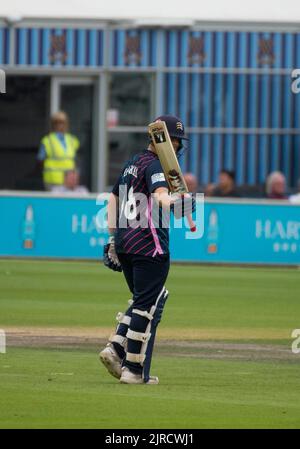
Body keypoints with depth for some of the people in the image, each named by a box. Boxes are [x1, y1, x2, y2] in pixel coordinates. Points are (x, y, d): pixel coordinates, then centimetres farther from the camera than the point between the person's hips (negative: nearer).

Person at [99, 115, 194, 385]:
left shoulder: (133, 164, 19)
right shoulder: (155, 165, -9)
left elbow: (113, 199, 24)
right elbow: (159, 193, -28)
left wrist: (113, 237, 23)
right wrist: (174, 203, -44)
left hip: (124, 243, 9)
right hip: (150, 246, -9)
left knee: (144, 300, 19)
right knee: (148, 305, -4)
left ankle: (116, 349, 5)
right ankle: (134, 370, -3)